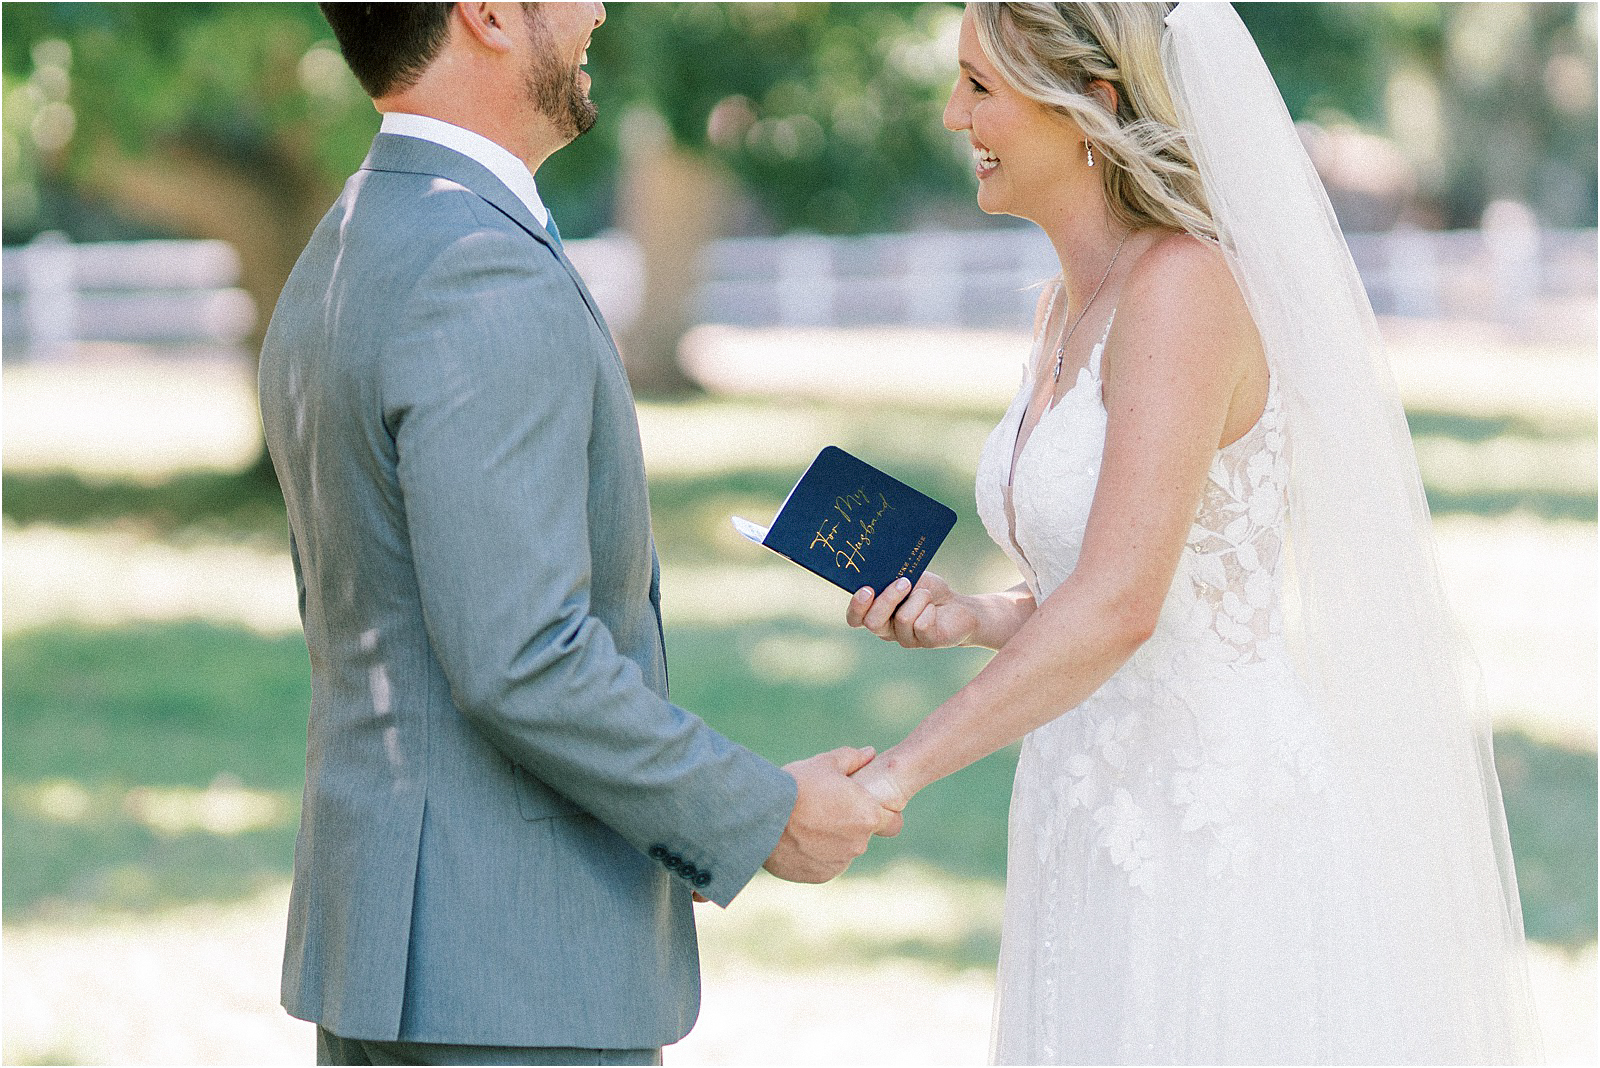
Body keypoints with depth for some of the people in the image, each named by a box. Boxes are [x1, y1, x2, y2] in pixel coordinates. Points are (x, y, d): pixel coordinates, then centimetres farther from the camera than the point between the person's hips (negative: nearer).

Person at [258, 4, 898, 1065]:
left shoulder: (336, 272, 12)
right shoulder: (484, 279, -20)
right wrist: (765, 818, -14)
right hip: (521, 971, -10)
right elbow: (522, 661, -25)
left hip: (386, 933, 10)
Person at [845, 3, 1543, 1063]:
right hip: (1113, 850, 9)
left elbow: (1121, 605, -25)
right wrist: (968, 617, 3)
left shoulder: (1187, 283, -16)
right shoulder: (1071, 308, 12)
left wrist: (896, 771, -24)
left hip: (1225, 843, -9)